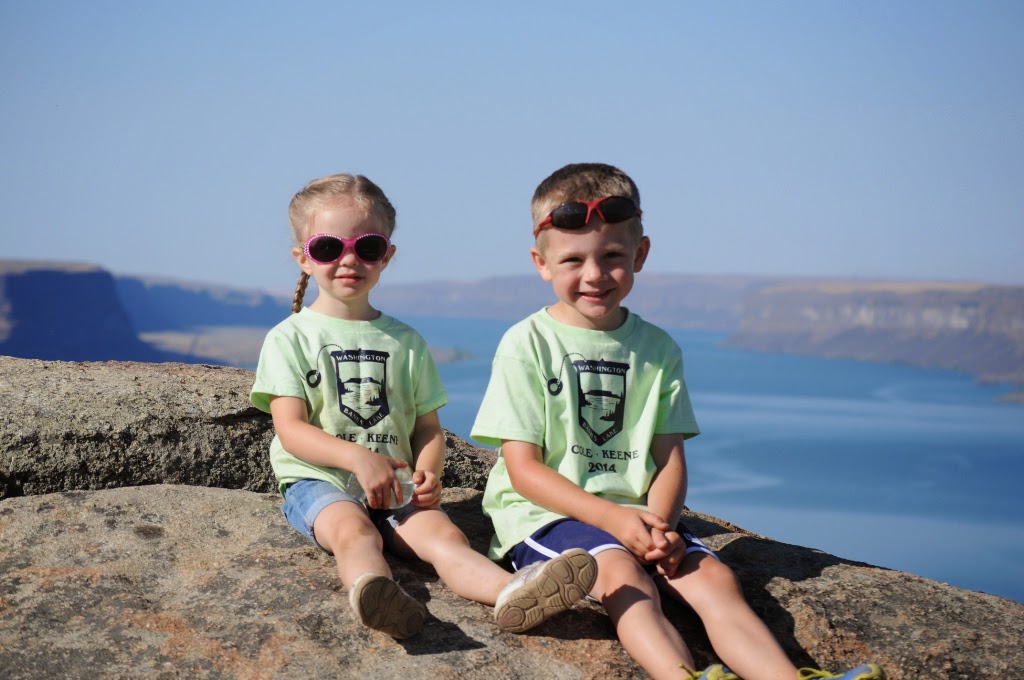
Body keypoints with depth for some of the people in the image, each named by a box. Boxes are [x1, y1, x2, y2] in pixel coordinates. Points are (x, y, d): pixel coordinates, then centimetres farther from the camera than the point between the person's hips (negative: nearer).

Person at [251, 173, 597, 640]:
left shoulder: (405, 342, 16)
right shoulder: (290, 338, 6)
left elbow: (428, 427, 16)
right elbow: (290, 429, -6)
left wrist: (428, 472, -8)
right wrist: (358, 456, -23)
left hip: (393, 487, 3)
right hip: (318, 482, -2)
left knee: (443, 533, -27)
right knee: (354, 529, -36)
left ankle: (512, 594, -55)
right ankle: (373, 592, -67)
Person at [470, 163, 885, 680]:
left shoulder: (657, 349, 10)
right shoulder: (527, 344, -3)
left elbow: (669, 457, 9)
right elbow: (524, 468, -7)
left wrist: (660, 521, -14)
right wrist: (612, 518, -19)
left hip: (637, 513, 4)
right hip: (545, 513, -4)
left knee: (713, 576, -20)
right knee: (623, 575, -33)